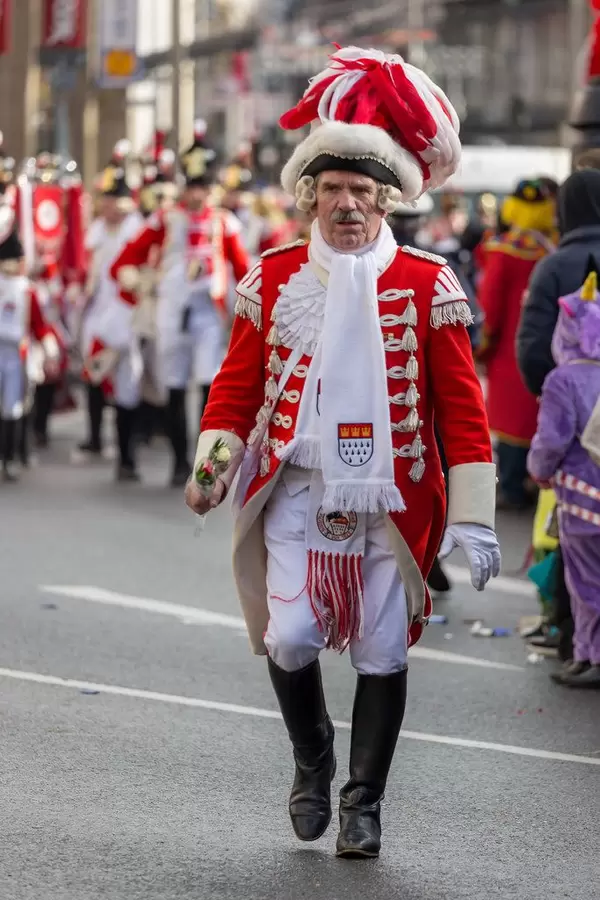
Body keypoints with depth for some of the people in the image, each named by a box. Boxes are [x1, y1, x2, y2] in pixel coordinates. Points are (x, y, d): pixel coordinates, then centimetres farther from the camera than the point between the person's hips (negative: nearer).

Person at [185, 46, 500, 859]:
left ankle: (364, 802, 20)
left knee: (383, 654, 3)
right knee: (290, 639, -12)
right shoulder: (275, 279, 4)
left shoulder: (428, 285, -1)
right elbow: (238, 384, 10)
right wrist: (212, 464, -5)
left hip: (393, 502, 0)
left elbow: (462, 409, -1)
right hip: (298, 494, 1)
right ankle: (311, 759, 17)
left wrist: (472, 520, -5)